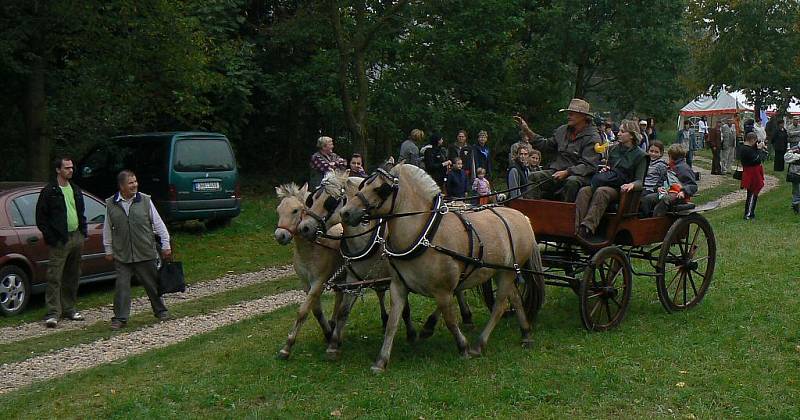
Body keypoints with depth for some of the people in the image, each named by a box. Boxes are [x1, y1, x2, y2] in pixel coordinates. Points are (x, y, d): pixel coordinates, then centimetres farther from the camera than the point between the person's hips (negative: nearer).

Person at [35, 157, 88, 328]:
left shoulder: (75, 190, 15)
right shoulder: (49, 191, -5)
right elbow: (40, 217, -6)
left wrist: (83, 232, 13)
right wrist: (51, 237, -12)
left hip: (76, 238, 7)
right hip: (59, 241, -7)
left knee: (72, 277, 12)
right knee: (54, 277, -8)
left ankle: (69, 309, 21)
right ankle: (53, 313, -7)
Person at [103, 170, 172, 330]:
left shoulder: (145, 200, -1)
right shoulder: (111, 204, 1)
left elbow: (158, 223, 4)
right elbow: (107, 229, 11)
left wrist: (166, 245, 3)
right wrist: (108, 250, 12)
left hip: (145, 253, 0)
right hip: (121, 255, 0)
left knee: (152, 283, 11)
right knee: (122, 286, -1)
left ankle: (161, 311, 28)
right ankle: (120, 318, 8)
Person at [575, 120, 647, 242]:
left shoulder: (640, 155, 4)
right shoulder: (614, 149, 21)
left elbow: (639, 181, -3)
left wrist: (632, 185, -26)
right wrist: (604, 169, 9)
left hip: (620, 189, -5)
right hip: (607, 183, 5)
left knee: (601, 191, -38)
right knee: (584, 191, -28)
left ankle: (588, 227, -51)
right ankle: (576, 229, -45)